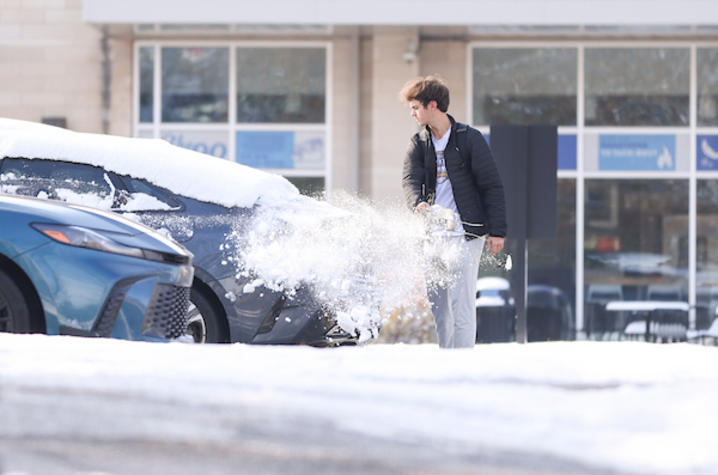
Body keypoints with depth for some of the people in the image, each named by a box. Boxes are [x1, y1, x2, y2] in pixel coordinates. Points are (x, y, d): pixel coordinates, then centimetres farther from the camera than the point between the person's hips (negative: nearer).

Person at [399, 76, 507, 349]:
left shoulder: (469, 139, -4)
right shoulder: (419, 144, 10)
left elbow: (492, 186, -3)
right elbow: (410, 179, -5)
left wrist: (497, 231, -8)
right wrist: (418, 203, -28)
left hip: (465, 234, -6)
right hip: (432, 233, 6)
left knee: (462, 302, -11)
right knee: (438, 303, 8)